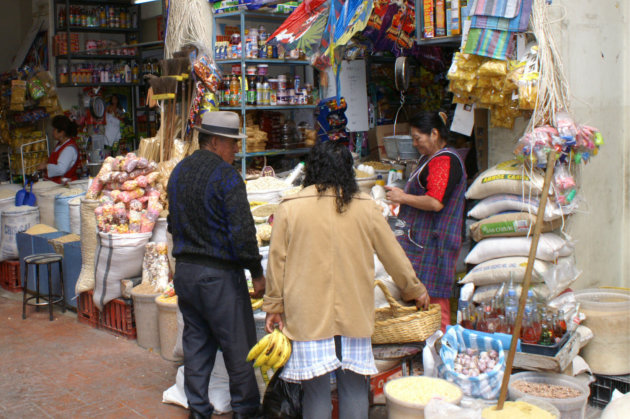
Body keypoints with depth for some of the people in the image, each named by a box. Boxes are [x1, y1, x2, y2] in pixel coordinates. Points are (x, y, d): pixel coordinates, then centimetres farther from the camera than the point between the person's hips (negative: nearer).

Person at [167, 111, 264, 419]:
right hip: (219, 276, -8)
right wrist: (257, 273, -11)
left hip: (184, 271, 8)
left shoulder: (178, 171, 9)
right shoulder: (225, 175, -16)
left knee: (195, 344, 15)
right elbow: (243, 231, -20)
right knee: (239, 348, 4)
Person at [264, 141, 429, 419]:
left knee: (316, 391, 5)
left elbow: (276, 261, 1)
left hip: (307, 316, -1)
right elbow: (394, 257, 9)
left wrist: (274, 306, 11)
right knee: (354, 389, 10)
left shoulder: (289, 208, -2)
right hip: (354, 316, 1)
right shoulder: (366, 208, 2)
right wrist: (415, 291, 24)